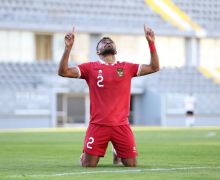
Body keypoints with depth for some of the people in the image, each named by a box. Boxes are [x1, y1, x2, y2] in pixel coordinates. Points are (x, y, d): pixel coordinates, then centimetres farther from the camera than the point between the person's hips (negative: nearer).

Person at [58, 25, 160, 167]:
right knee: (88, 165, -4)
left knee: (132, 165, 2)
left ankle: (118, 153, 37)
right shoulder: (90, 68, 5)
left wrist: (151, 43, 1)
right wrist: (68, 47, -13)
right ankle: (84, 155, 34)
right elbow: (63, 72, -3)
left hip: (121, 125, 2)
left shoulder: (127, 68, 11)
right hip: (98, 125, -2)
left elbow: (154, 67, 9)